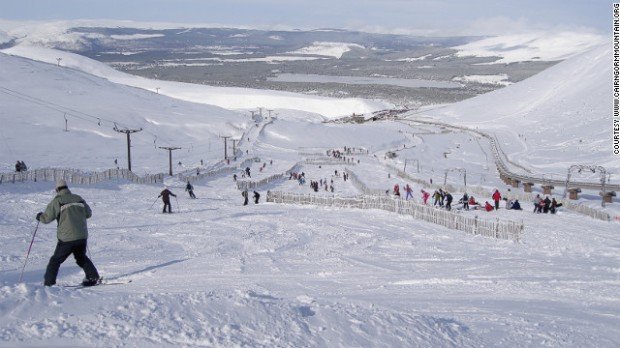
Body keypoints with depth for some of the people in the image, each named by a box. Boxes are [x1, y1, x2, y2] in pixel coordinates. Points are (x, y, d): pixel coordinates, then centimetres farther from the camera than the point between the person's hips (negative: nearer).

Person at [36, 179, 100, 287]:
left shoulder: (57, 201, -6)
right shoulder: (78, 199, 8)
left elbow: (47, 218, -7)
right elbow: (88, 213, 15)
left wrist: (39, 217, 14)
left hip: (66, 238, -4)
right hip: (82, 236, 4)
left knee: (56, 260, 7)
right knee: (81, 257, 24)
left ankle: (48, 282, 5)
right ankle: (93, 277, 20)